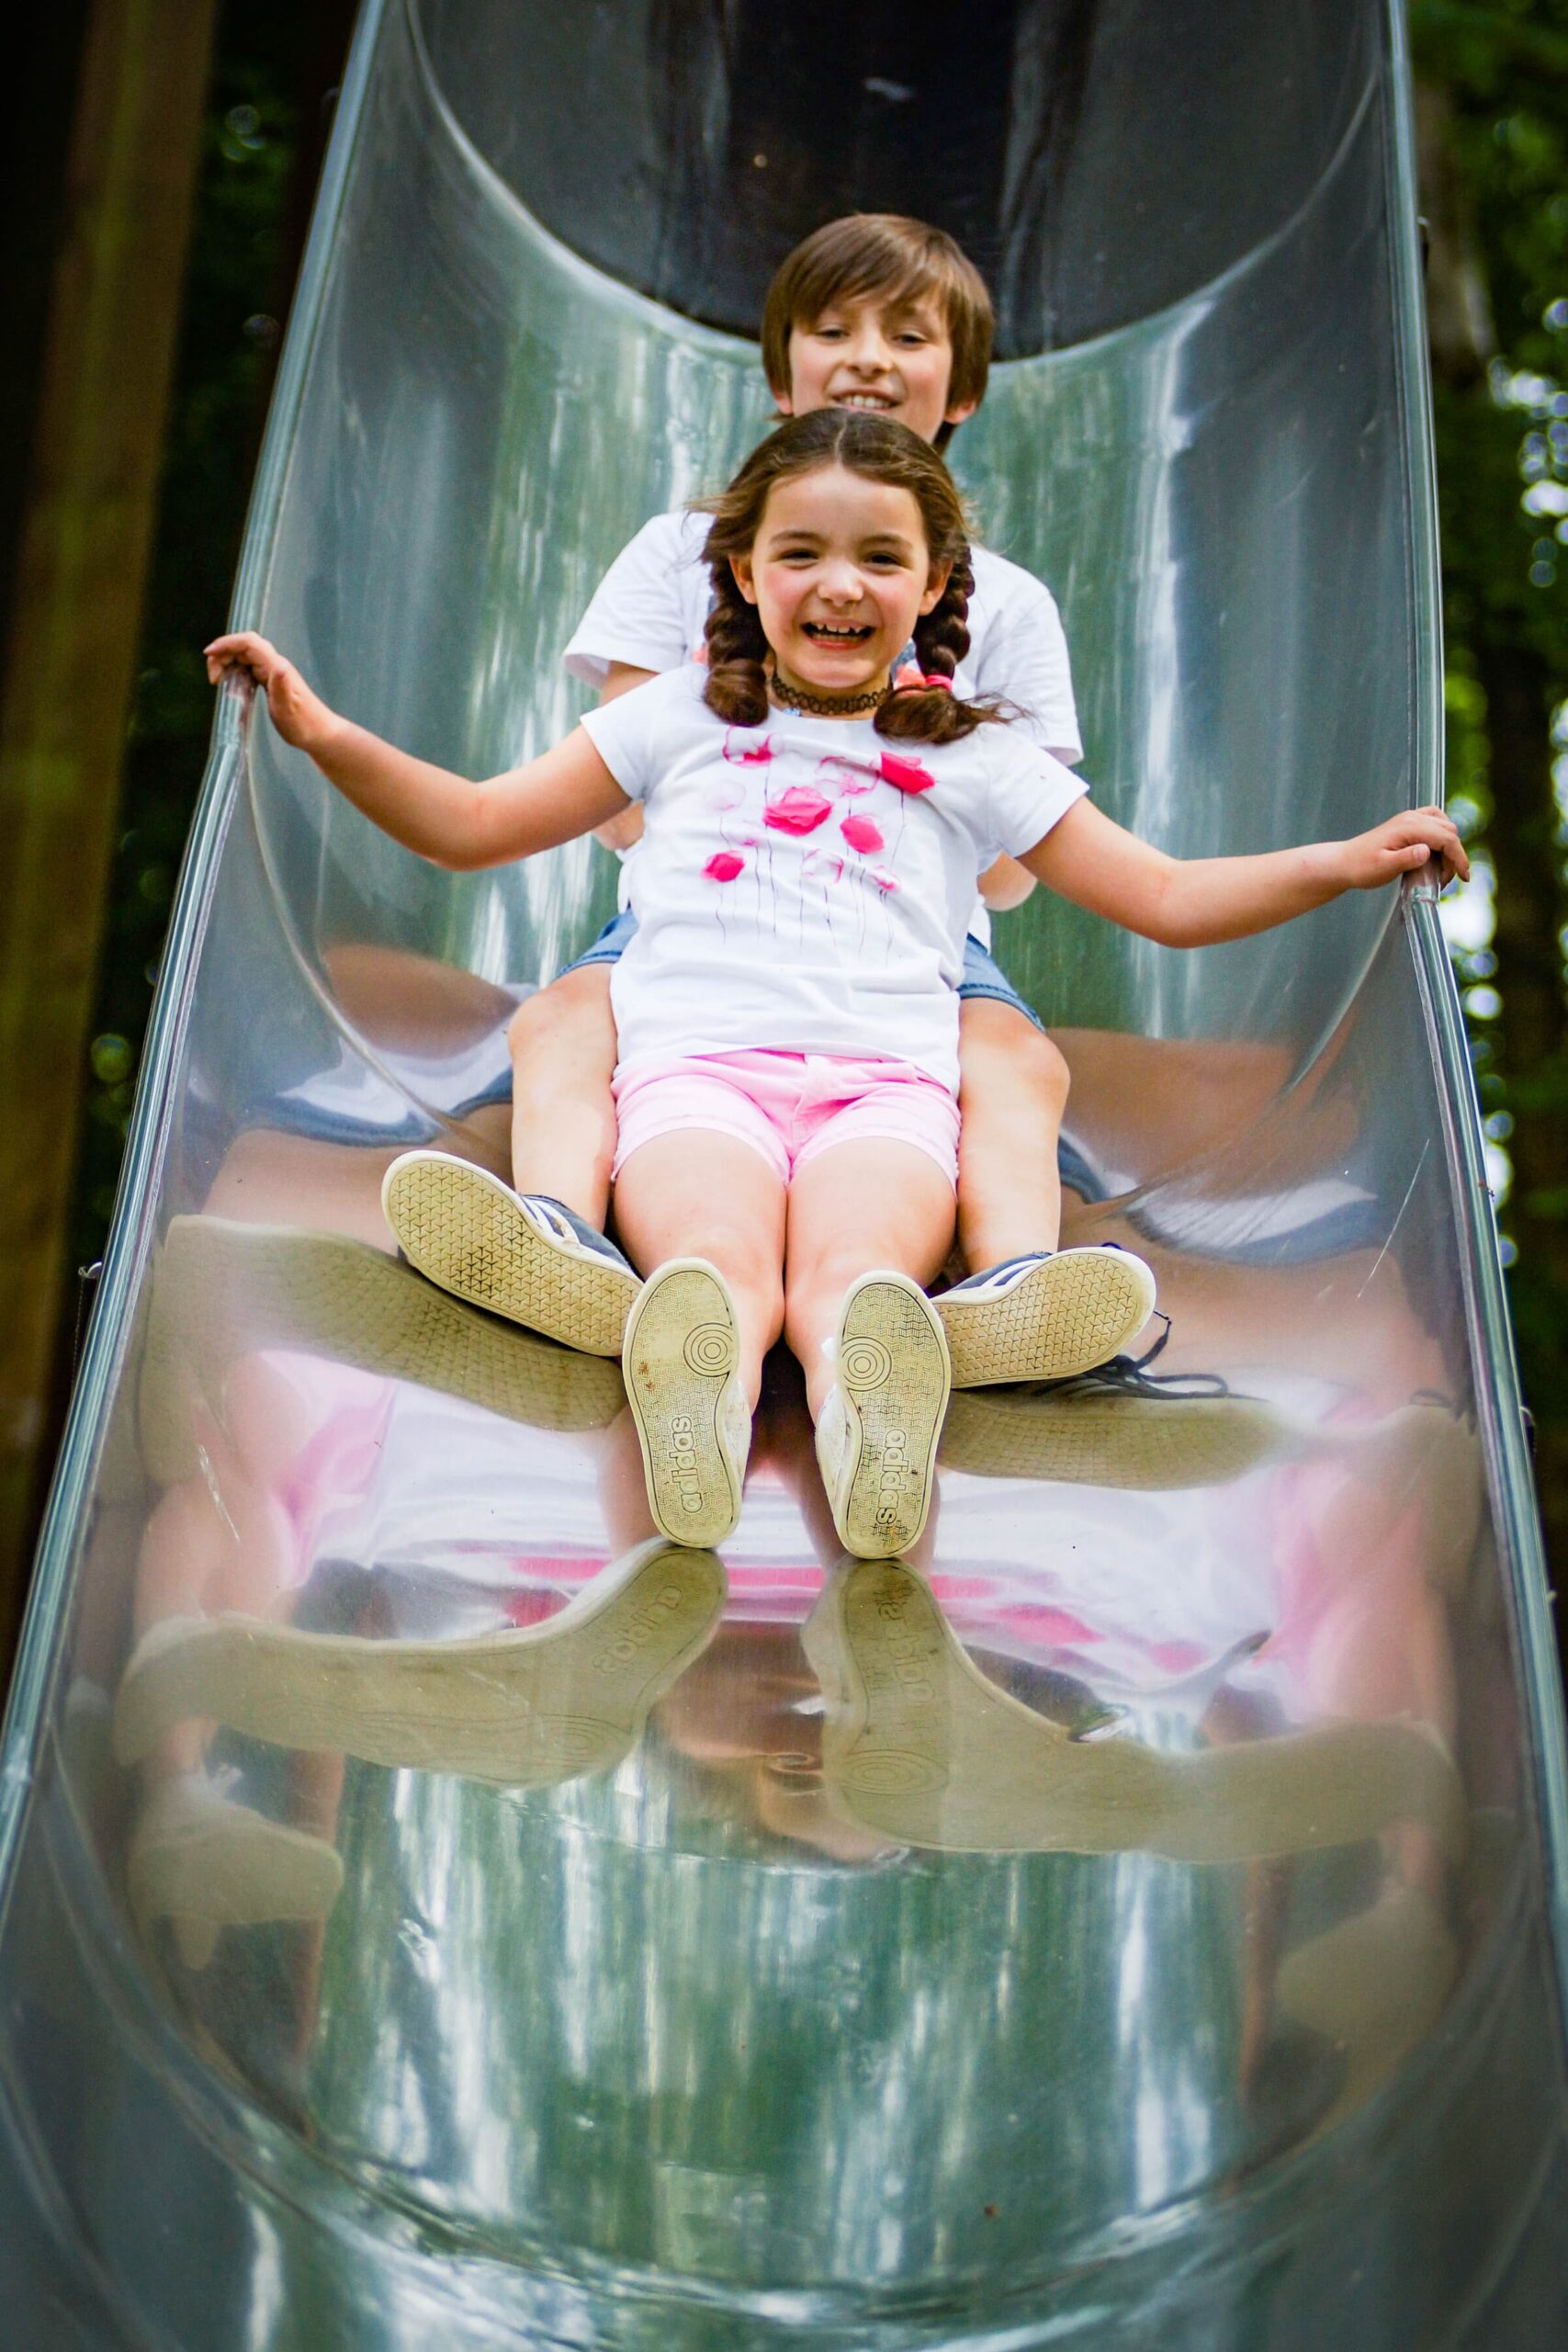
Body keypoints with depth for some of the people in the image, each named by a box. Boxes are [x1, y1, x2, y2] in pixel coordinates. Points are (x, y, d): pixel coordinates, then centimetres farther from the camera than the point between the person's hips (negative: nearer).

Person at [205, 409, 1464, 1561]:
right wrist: (324, 732, 19)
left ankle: (869, 1425, -63)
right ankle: (697, 1407, -63)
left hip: (885, 1076, 0)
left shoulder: (976, 758, 26)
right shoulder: (679, 719, 28)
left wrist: (1349, 859, 12)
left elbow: (1170, 898, 24)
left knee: (855, 1268, -35)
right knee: (716, 1261, -36)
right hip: (697, 1058, 0)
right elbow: (475, 826, 30)